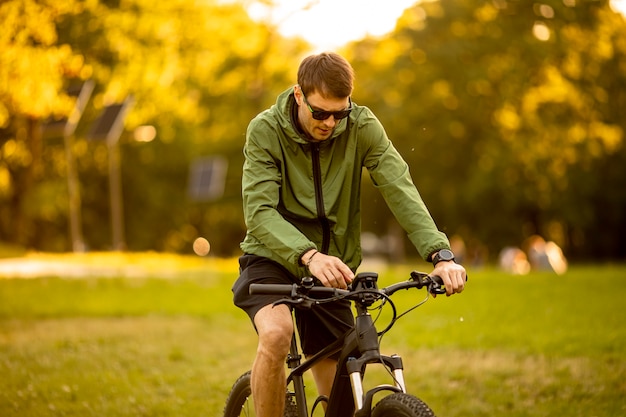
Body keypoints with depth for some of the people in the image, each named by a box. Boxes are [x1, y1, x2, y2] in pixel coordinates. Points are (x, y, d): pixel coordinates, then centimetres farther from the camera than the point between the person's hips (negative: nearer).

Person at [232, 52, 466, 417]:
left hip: (332, 267, 3)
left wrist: (441, 254, -35)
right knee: (276, 334, -33)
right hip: (274, 260, -2)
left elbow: (400, 188, -20)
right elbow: (259, 212, -26)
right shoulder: (265, 130, -16)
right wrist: (309, 255, -44)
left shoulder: (362, 126, -11)